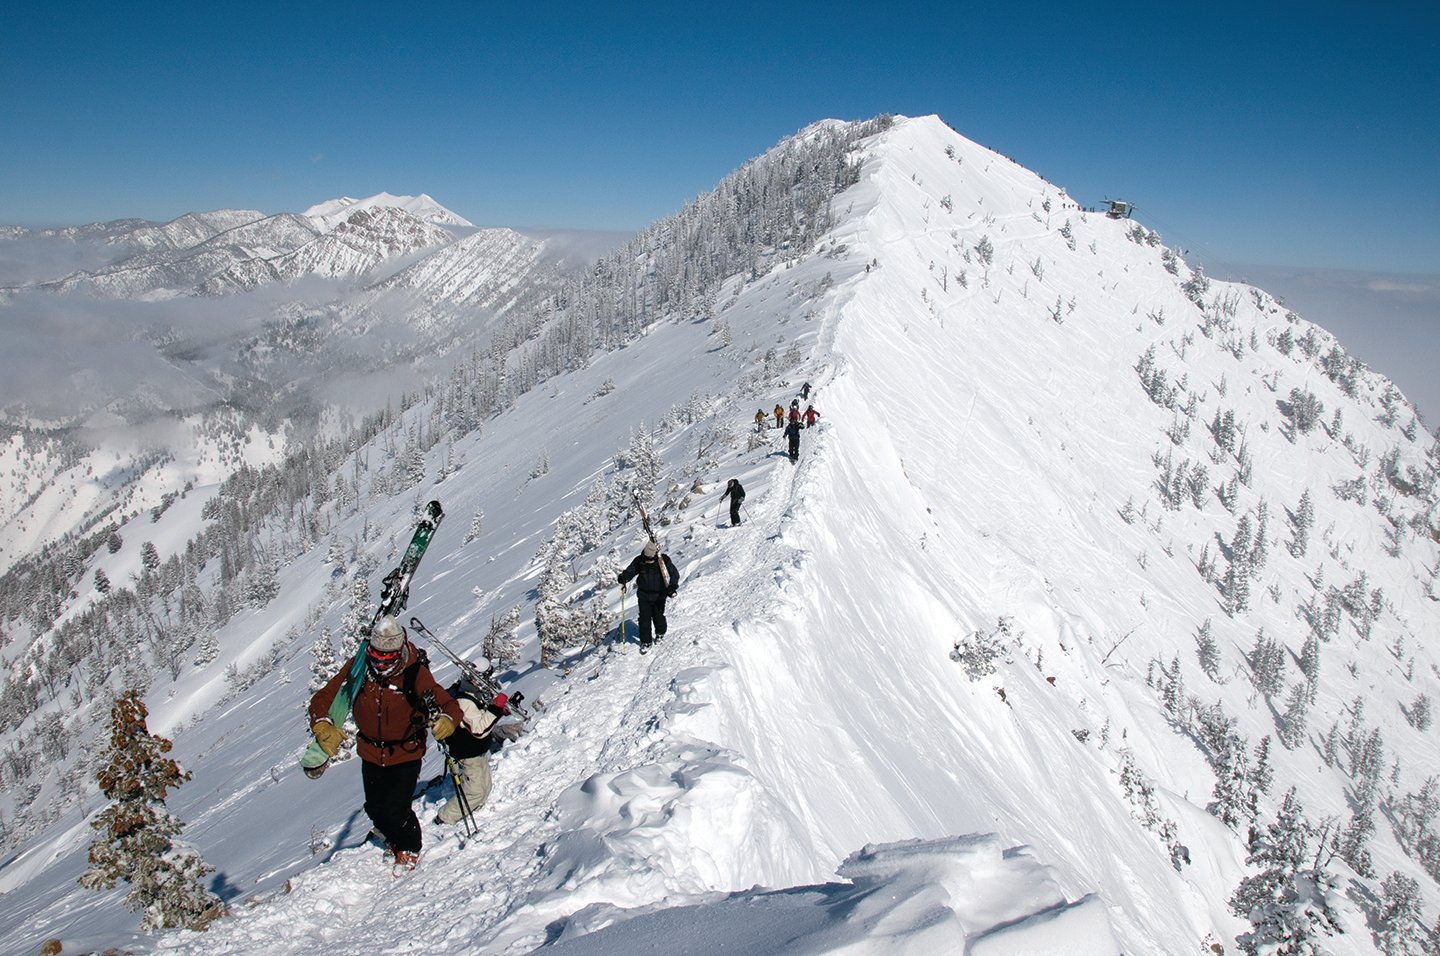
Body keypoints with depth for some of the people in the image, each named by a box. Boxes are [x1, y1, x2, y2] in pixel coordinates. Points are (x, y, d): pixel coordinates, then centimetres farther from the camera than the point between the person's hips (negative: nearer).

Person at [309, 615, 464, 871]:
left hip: (406, 754, -4)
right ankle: (394, 840, 49)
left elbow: (449, 705, -27)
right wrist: (322, 727, -35)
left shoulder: (415, 674, -24)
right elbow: (322, 698, -14)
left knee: (396, 810, -8)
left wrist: (447, 721, -51)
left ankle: (410, 849, 26)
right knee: (376, 809, 14)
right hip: (371, 754, 4)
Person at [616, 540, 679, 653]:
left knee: (658, 616, 8)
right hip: (644, 595, 1)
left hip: (659, 595, -1)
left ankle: (660, 633, 38)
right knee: (645, 618, 0)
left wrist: (672, 587, -22)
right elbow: (630, 571, 2)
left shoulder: (663, 560, -10)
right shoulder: (639, 561, -5)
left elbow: (674, 574, -8)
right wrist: (623, 578, -21)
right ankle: (645, 642, 11)